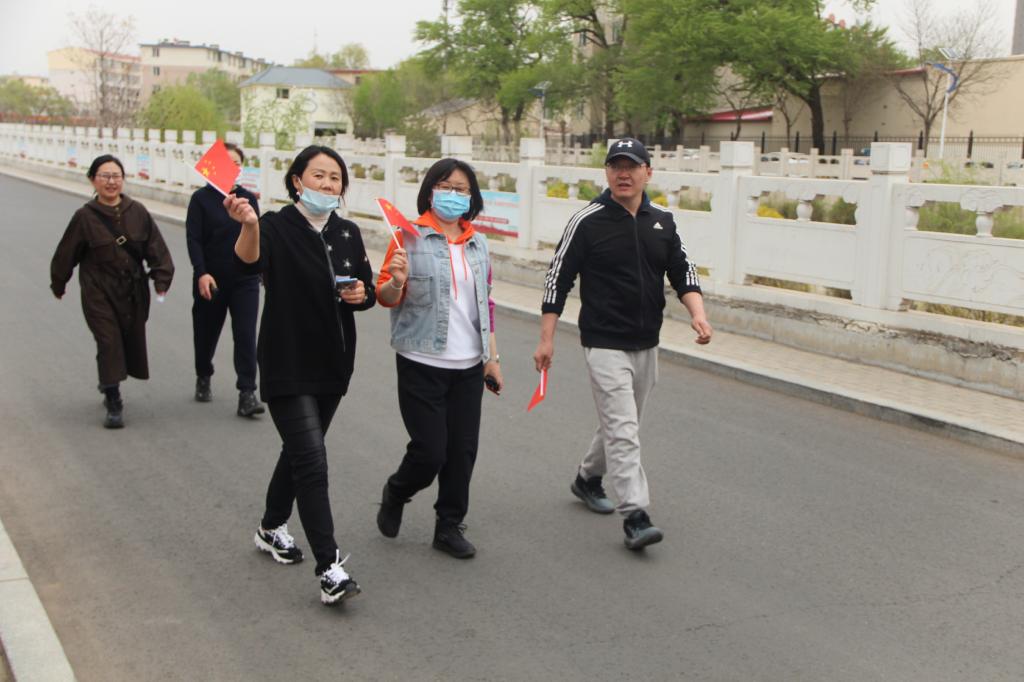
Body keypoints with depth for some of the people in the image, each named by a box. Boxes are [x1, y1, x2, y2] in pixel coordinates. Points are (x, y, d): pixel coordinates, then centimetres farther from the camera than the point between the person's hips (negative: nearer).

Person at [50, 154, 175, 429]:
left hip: (133, 291, 3)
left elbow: (157, 249, 0)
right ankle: (113, 405, -2)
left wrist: (161, 281, -8)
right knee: (109, 343, -9)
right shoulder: (85, 217, -8)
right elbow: (66, 254, 3)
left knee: (132, 341, 9)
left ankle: (110, 387, 35)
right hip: (99, 293, -3)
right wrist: (58, 284, 11)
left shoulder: (138, 212, -2)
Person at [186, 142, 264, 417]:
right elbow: (193, 239, -9)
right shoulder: (202, 198, -3)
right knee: (206, 332, 13)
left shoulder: (249, 198, 6)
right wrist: (201, 272, -20)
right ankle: (203, 379, 39)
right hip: (211, 280, -1)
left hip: (245, 280, 1)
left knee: (245, 334, -9)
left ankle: (247, 394, -9)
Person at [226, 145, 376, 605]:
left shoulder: (347, 233, 6)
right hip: (288, 365, -6)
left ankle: (271, 528, 42)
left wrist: (363, 294, -10)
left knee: (299, 451, 20)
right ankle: (330, 569, -9)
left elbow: (367, 289, 14)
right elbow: (248, 264, -32)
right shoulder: (277, 227, -12)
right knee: (312, 463, -12)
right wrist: (249, 226, -52)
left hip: (333, 364, 7)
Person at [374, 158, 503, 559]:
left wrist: (492, 357, 15)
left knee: (463, 450, 6)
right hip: (422, 364, -5)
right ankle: (395, 495, 26)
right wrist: (396, 282, -28)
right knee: (430, 451, -5)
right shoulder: (411, 237, -5)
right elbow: (385, 297, -5)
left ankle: (450, 526, 22)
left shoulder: (477, 243, 11)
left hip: (469, 365, 5)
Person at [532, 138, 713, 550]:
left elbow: (683, 273, 12)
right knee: (622, 428, -12)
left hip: (646, 345, 6)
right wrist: (546, 339, -9)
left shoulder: (662, 223, 7)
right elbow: (558, 280, -6)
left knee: (623, 425, 18)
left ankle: (588, 478, 40)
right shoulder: (588, 222, -8)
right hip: (604, 344, -6)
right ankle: (635, 516, -11)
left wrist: (698, 314, -7)